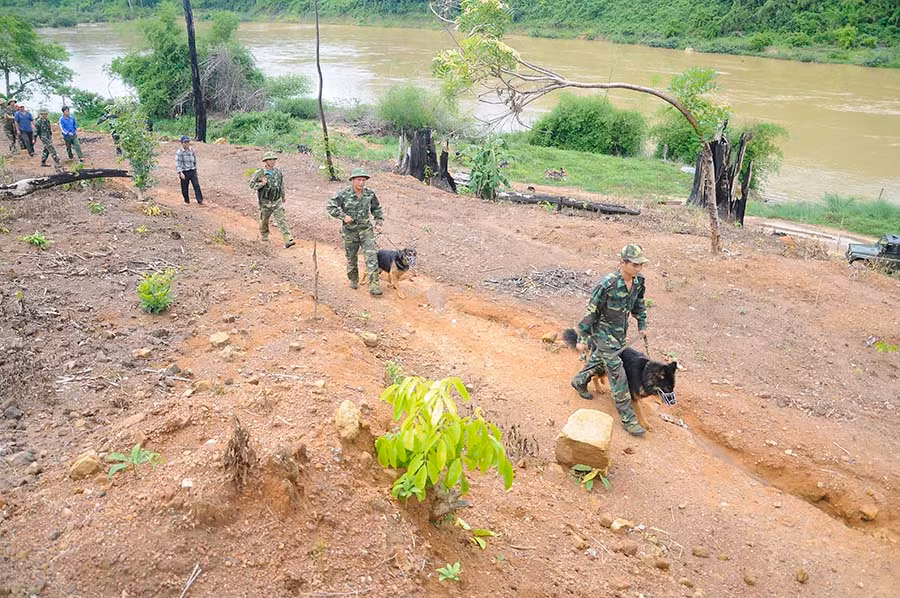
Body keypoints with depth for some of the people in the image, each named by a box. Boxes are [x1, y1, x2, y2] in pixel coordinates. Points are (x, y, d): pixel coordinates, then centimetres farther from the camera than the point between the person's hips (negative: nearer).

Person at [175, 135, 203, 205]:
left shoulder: (192, 150, 6)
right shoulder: (179, 152, -9)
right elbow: (178, 163, -13)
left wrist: (195, 168, 22)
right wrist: (180, 173, -22)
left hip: (193, 171, 3)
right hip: (184, 172, -3)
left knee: (196, 185, -7)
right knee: (184, 188, 7)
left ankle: (199, 200, -4)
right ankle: (186, 200, 25)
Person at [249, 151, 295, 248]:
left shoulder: (278, 172, 0)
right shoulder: (259, 173, -11)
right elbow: (252, 184, -7)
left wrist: (283, 196, 28)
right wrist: (261, 184, -25)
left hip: (277, 201, 1)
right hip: (265, 202, -1)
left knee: (281, 220, -9)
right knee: (264, 220, 15)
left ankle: (288, 240, -18)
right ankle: (264, 236, 42)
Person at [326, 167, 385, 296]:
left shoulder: (370, 194, -4)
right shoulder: (344, 194, -14)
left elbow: (377, 209, 11)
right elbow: (330, 206, -11)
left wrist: (379, 223, 0)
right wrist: (343, 216, -19)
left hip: (366, 230, 1)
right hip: (350, 232, -1)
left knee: (371, 256, -12)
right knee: (351, 258, 14)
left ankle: (374, 285, -13)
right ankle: (353, 280, 37)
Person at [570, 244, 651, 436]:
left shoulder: (638, 281, -9)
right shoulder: (608, 284, -30)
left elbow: (639, 303, 13)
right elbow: (591, 311, -22)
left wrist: (642, 324, 17)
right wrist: (582, 338, -17)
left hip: (620, 332, 7)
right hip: (603, 333, -7)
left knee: (599, 360, 27)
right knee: (618, 376, -6)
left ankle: (579, 381, 54)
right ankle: (628, 419, 2)